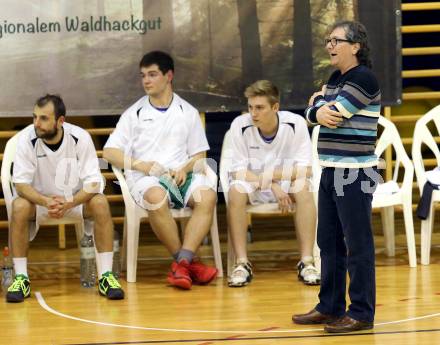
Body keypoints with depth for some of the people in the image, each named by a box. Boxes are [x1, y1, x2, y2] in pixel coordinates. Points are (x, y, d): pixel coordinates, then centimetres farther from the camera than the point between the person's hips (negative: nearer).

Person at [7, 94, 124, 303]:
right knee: (19, 207, -32)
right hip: (40, 198, 0)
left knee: (100, 204, -30)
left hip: (76, 198, 0)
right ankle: (21, 278, -22)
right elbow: (21, 183, -19)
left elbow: (93, 183, -19)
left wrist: (69, 203, -38)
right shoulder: (26, 139, -20)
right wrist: (46, 202, -38)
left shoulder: (80, 138, -20)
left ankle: (106, 276, -24)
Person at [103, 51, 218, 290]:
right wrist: (142, 165, -10)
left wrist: (185, 169, -8)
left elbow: (199, 155, 15)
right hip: (145, 177, -2)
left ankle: (182, 262, -40)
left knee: (207, 196, -33)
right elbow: (109, 152, 6)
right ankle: (189, 261, -28)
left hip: (180, 174, 2)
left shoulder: (188, 113, 17)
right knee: (157, 198, -39)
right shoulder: (134, 114, 13)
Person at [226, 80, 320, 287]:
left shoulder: (295, 124, -16)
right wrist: (272, 185, -28)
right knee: (236, 191, -32)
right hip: (251, 185, 0)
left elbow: (305, 169, -16)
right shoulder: (240, 125, -15)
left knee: (303, 188, -32)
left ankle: (306, 263, -28)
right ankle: (242, 263, -28)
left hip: (286, 184, 0)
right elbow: (238, 172, -15)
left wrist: (271, 175, -29)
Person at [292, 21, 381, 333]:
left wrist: (320, 102, 4)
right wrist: (319, 111, -12)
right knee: (329, 243, 13)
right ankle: (330, 307, 22)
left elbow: (332, 112, -17)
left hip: (355, 174, -9)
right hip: (331, 172, 9)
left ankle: (361, 313, -1)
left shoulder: (364, 79, -13)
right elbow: (313, 112, 10)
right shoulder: (336, 78, 16)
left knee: (357, 246, -5)